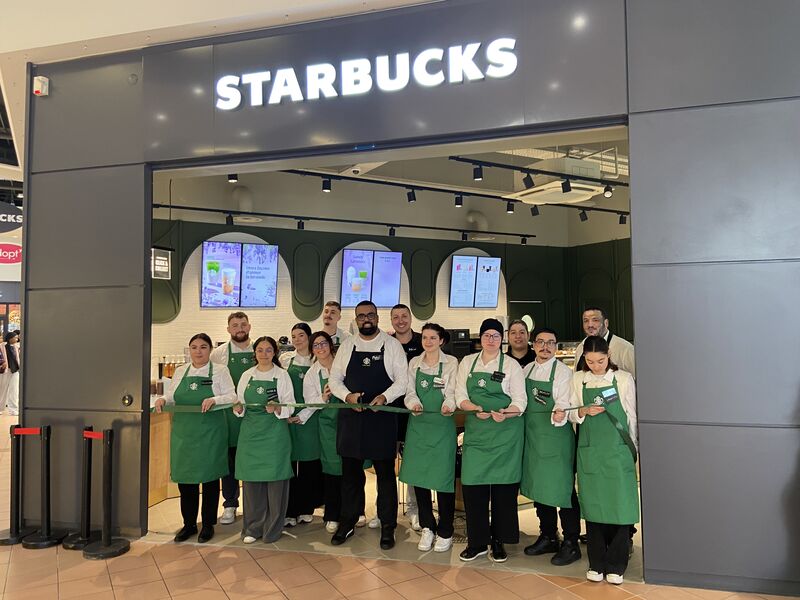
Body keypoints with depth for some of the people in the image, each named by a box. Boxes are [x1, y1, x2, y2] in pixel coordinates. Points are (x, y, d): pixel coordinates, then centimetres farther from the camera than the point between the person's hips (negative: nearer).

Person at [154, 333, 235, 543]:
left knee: (210, 476, 5)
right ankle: (189, 524, 24)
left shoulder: (220, 371, -2)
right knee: (184, 477, 8)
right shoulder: (180, 371, 10)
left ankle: (208, 524, 20)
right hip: (184, 433, 4)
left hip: (210, 433, -3)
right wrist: (163, 399, -8)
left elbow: (232, 396, -6)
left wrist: (214, 400, -23)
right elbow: (171, 396, 13)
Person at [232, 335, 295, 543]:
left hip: (274, 433, -3)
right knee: (251, 479, 5)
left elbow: (290, 406, -2)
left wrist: (278, 409, -21)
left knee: (275, 478, -1)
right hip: (250, 432, 3)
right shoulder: (246, 375, 9)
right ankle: (253, 527, 19)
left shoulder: (282, 375, 0)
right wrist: (239, 408, -10)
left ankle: (272, 529, 11)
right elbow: (240, 405, 12)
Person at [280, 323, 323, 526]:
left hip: (309, 417, 0)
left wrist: (303, 415, -8)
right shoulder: (285, 359, 7)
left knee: (309, 464, 3)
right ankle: (289, 511, 8)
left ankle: (306, 508, 16)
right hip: (288, 416, 1)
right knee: (289, 462, 0)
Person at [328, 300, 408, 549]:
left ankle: (388, 527, 19)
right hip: (351, 416, 3)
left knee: (385, 473, 6)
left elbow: (402, 379, -4)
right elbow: (334, 379, 8)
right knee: (350, 472, 12)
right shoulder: (347, 345, 8)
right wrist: (348, 396, -10)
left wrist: (385, 396, -20)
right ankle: (347, 523, 27)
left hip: (383, 417, -2)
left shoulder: (392, 345, 0)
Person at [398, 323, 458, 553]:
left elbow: (452, 392, -4)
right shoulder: (414, 363, 11)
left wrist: (448, 406, -26)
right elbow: (410, 391, 6)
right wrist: (414, 404, -16)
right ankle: (427, 528, 22)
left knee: (443, 477, -3)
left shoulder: (451, 363, 2)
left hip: (442, 424, -3)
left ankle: (445, 532, 13)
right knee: (418, 475, 6)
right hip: (418, 423, 3)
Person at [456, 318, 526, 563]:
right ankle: (477, 542, 15)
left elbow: (520, 401, -1)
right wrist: (477, 409, -14)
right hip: (476, 431, 2)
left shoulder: (511, 365, 2)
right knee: (472, 485, -1)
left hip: (505, 431, -2)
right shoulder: (467, 362, 10)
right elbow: (460, 396, 6)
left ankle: (499, 541, 18)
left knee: (503, 486, 2)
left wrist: (504, 414, -21)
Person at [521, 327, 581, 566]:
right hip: (533, 436, 6)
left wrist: (559, 415, -37)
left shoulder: (563, 371, -8)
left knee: (562, 488, -1)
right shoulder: (526, 370, 10)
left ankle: (571, 544, 14)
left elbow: (564, 403, -18)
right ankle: (548, 538, 32)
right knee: (537, 487, 15)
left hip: (556, 436, -6)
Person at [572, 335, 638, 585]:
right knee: (593, 505, 6)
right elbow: (573, 414, 8)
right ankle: (596, 564, 19)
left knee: (619, 505, 0)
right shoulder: (578, 379, 3)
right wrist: (584, 411, -14)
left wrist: (633, 449, 9)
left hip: (618, 449, -1)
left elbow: (632, 416, 5)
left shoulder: (623, 378, -2)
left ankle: (615, 566, 15)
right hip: (590, 450, 2)